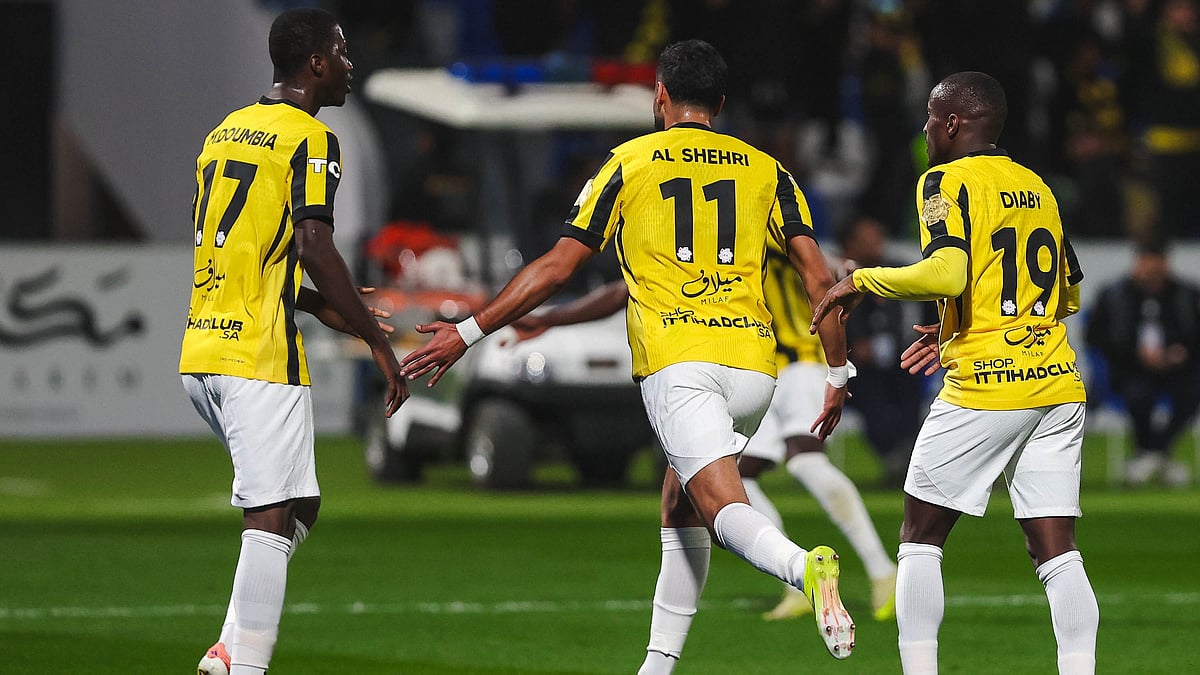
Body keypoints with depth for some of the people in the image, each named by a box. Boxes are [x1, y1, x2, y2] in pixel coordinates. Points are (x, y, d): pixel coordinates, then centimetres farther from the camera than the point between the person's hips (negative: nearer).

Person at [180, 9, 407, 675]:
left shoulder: (223, 132, 19)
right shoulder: (310, 138, -7)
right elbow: (312, 245, -18)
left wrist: (322, 307, 26)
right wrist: (376, 341, -14)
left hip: (199, 352, 9)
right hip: (259, 360, -9)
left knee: (295, 503, 16)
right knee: (273, 517, -7)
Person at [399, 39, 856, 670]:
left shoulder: (629, 163, 8)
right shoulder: (765, 170, 15)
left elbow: (556, 267, 5)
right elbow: (819, 279, 7)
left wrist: (467, 332, 12)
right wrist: (838, 375, 17)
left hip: (676, 361, -4)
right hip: (754, 362, 4)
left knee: (723, 507, -15)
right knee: (679, 505, 21)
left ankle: (802, 564, -47)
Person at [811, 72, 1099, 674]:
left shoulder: (947, 182, -6)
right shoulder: (1037, 188, 16)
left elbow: (947, 273, -23)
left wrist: (863, 281, -8)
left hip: (983, 391, -6)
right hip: (1057, 387, 6)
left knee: (920, 538, 7)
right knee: (1055, 550, 4)